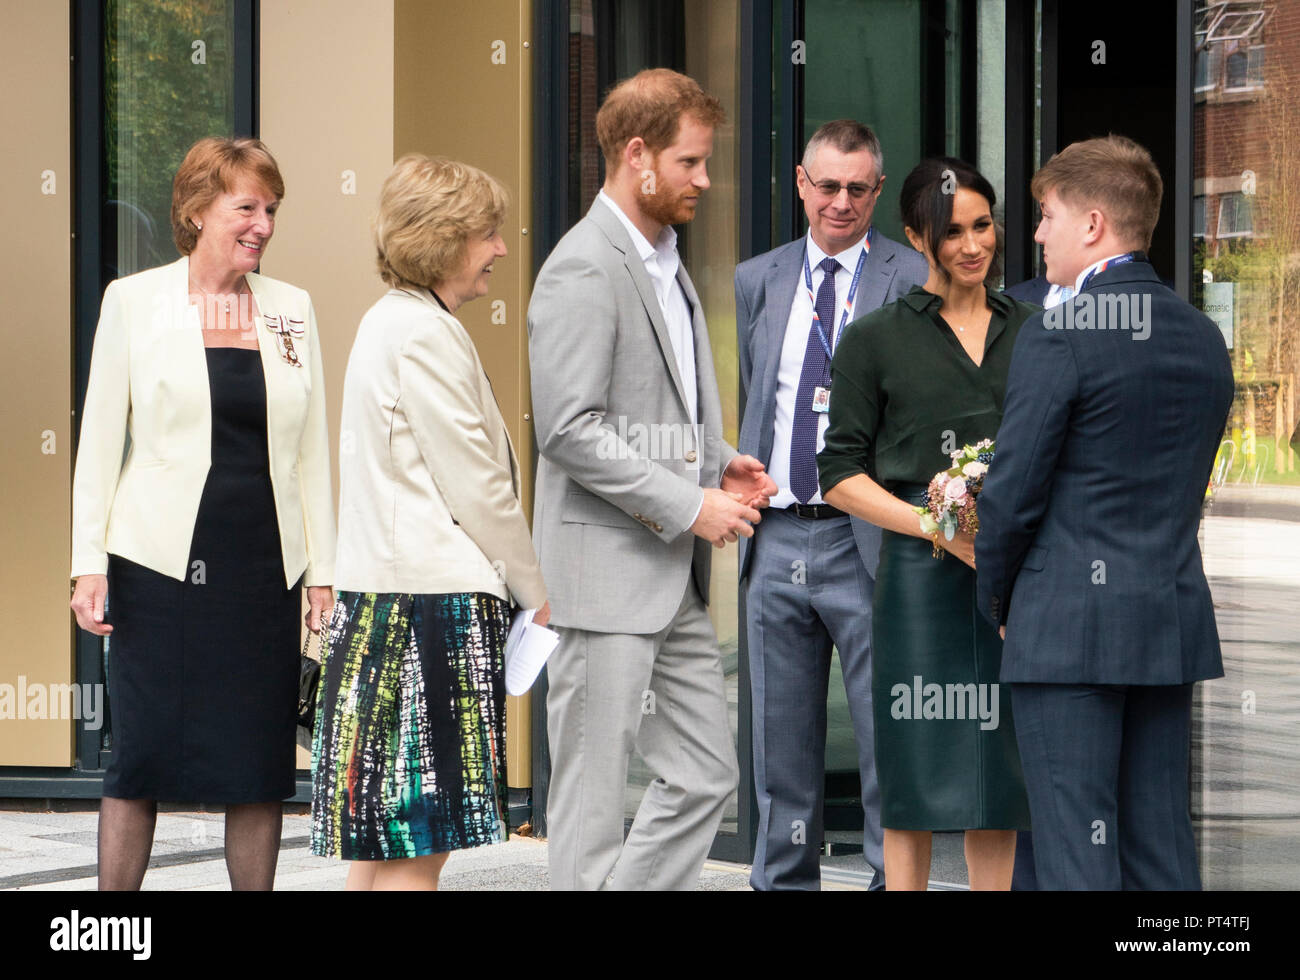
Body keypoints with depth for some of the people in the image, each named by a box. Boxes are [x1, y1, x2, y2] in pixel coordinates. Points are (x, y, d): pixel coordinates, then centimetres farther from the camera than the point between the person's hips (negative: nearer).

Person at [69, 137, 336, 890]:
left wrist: (323, 572, 6)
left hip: (264, 567, 3)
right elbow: (100, 438, 2)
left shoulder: (292, 309, 9)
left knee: (261, 761, 4)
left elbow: (313, 448, 11)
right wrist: (90, 563, -4)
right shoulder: (135, 301, 1)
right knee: (143, 752, 0)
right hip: (162, 565, -3)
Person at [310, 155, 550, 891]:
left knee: (382, 843, 9)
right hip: (432, 601, -10)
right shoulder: (425, 334, -13)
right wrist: (540, 594, -1)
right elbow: (477, 489, -13)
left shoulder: (390, 323, 19)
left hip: (386, 598, 10)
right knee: (415, 841, -10)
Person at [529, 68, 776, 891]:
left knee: (705, 776, 9)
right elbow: (570, 429, -20)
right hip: (607, 575, -9)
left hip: (677, 577, 10)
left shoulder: (667, 266, 18)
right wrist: (687, 505, -18)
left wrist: (719, 464, 8)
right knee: (594, 797, -4)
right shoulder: (583, 269, -13)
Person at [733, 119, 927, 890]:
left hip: (866, 541, -4)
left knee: (887, 737, -5)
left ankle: (894, 878, 1)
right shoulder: (756, 282, 13)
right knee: (782, 739, 11)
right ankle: (784, 878, 19)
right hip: (776, 541, 4)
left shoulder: (913, 281, -1)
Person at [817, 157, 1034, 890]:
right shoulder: (875, 341, 2)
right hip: (923, 576, -3)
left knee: (1000, 775, 6)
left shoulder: (1031, 332, 12)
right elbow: (840, 476, 0)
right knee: (920, 780, -3)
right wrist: (942, 528, -13)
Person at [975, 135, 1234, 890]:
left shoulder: (1059, 336, -12)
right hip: (1174, 624, 7)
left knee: (1077, 853, -5)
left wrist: (999, 602, 5)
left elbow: (1014, 494, -10)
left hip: (1071, 629, -7)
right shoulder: (1205, 338, 10)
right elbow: (1186, 484, 14)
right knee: (1162, 846, 10)